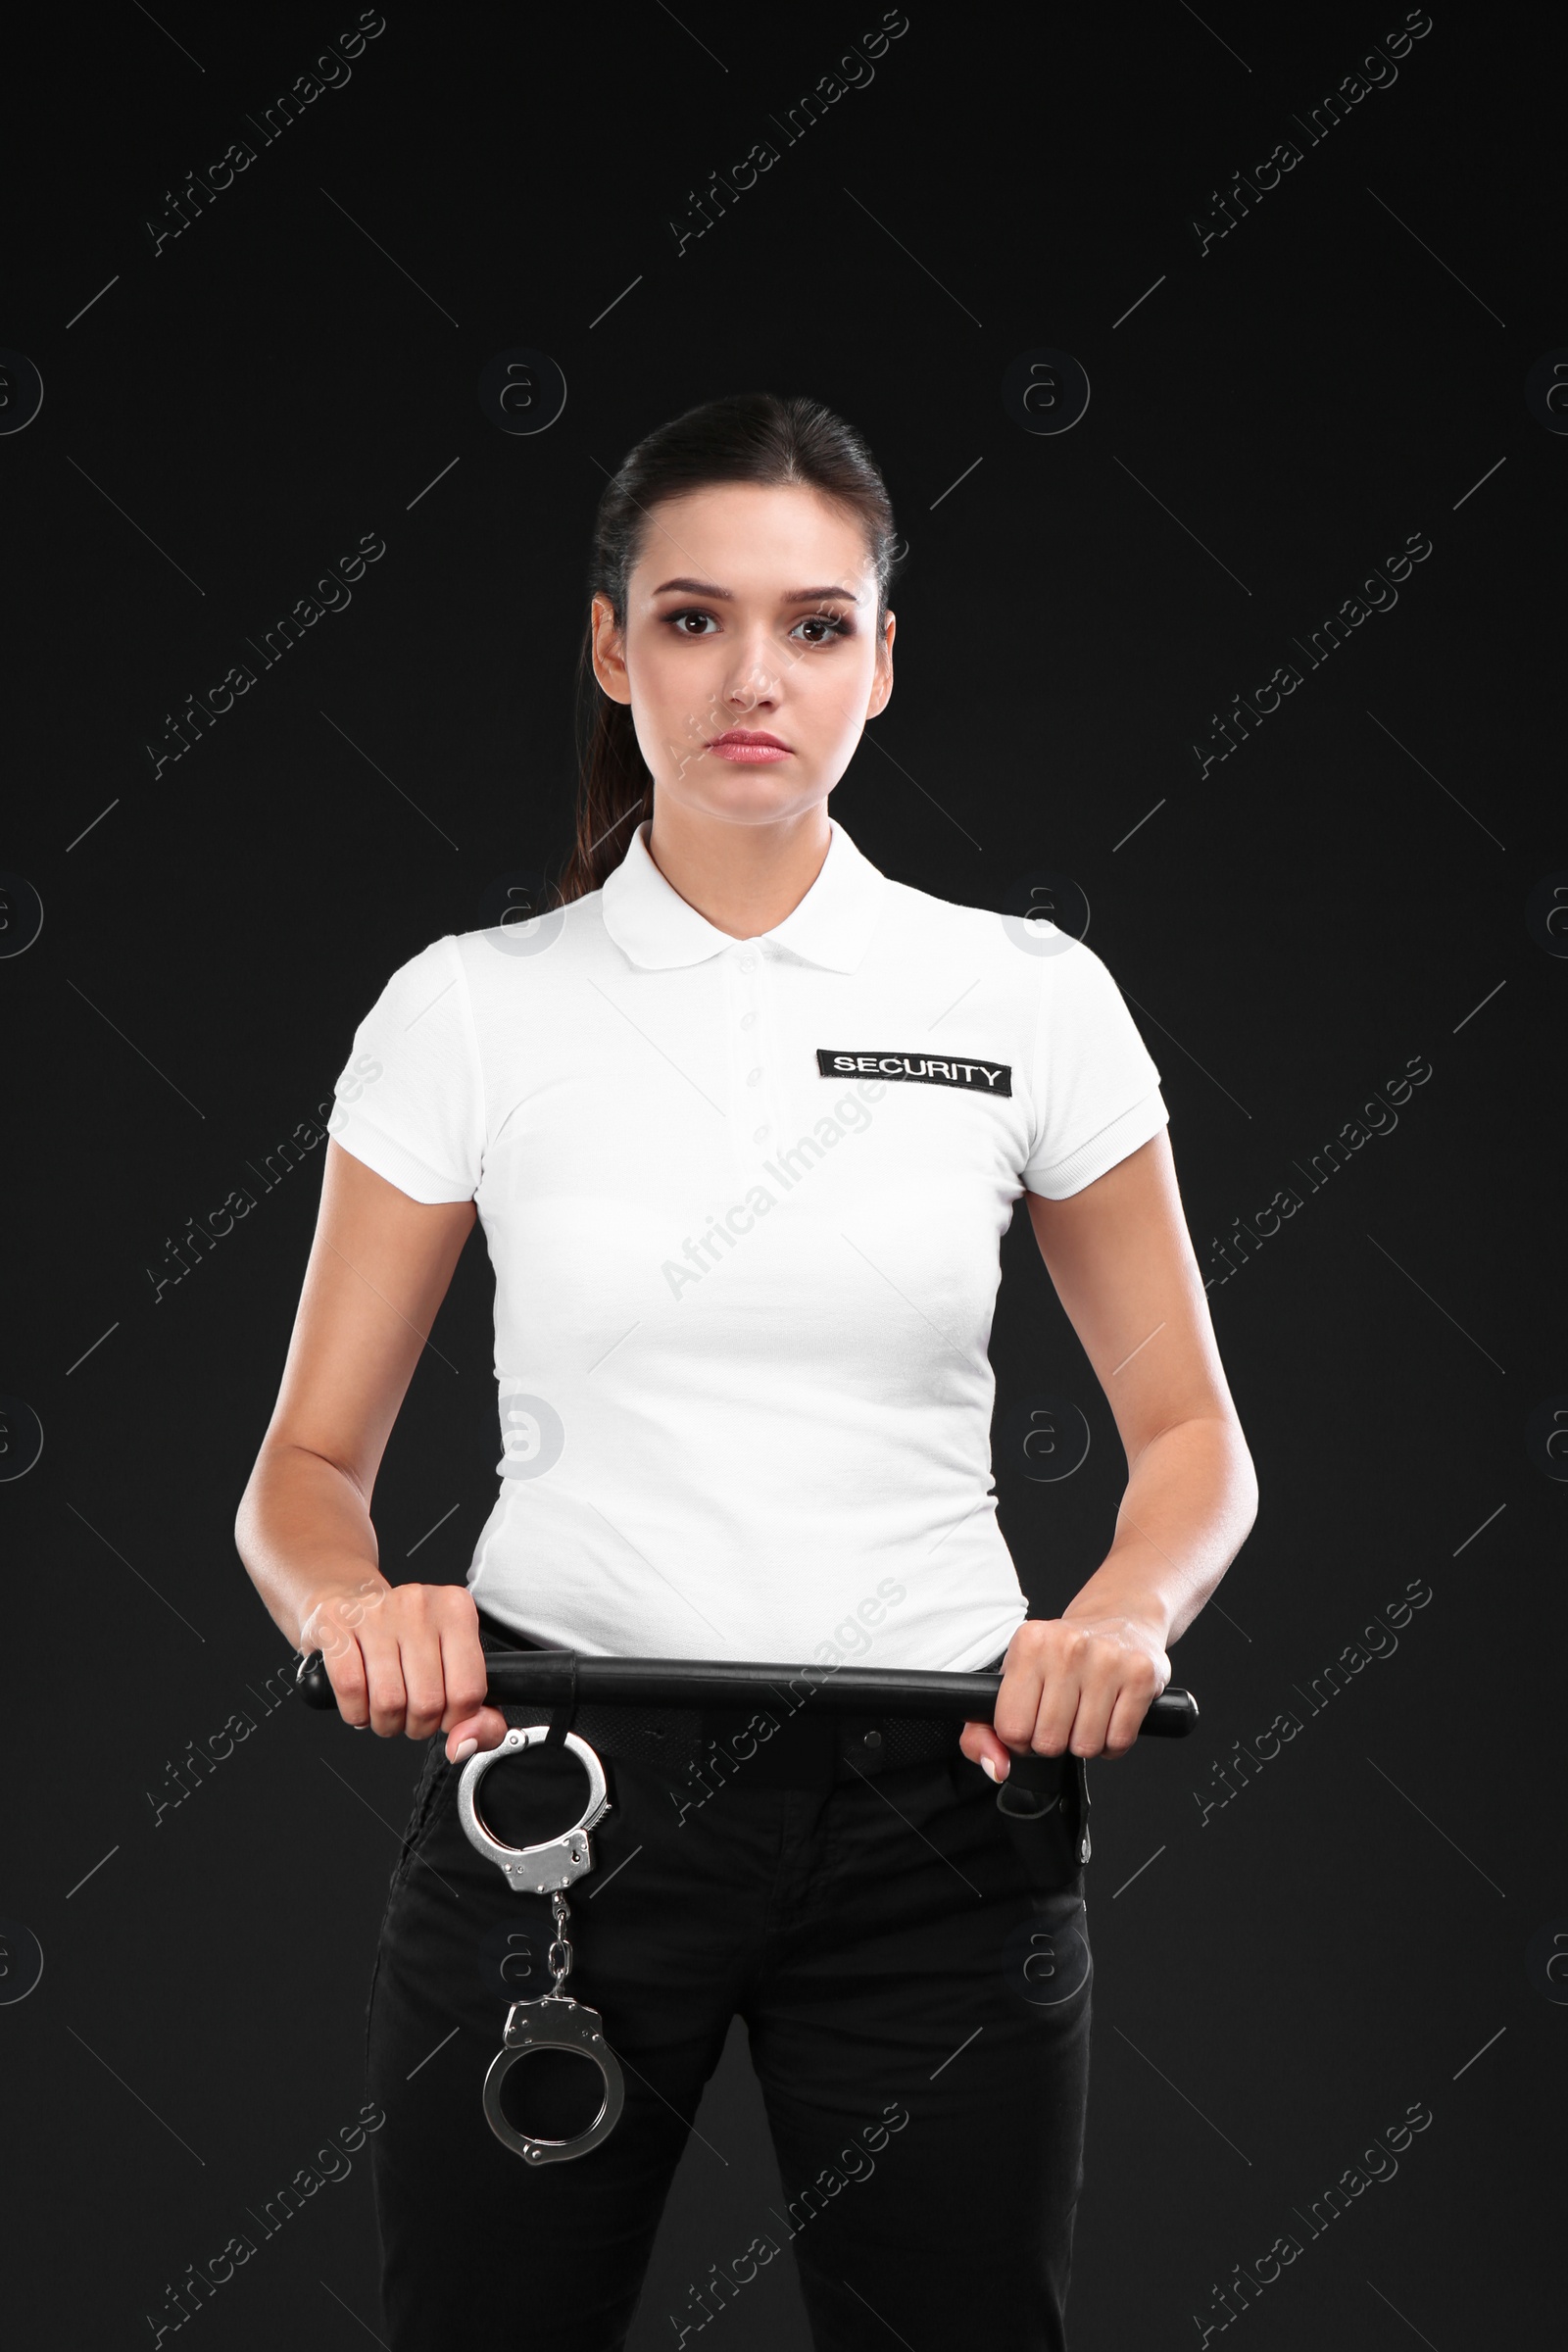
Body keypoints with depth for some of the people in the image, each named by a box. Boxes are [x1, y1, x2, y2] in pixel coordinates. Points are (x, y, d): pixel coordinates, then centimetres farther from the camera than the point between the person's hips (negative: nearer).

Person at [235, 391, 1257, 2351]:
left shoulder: (1030, 998, 1)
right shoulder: (466, 1012, 0)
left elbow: (1188, 1436, 6)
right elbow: (308, 1466, 3)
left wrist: (1123, 1615, -15)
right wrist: (352, 1602, -20)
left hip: (932, 1793, 1)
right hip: (551, 1782, 0)